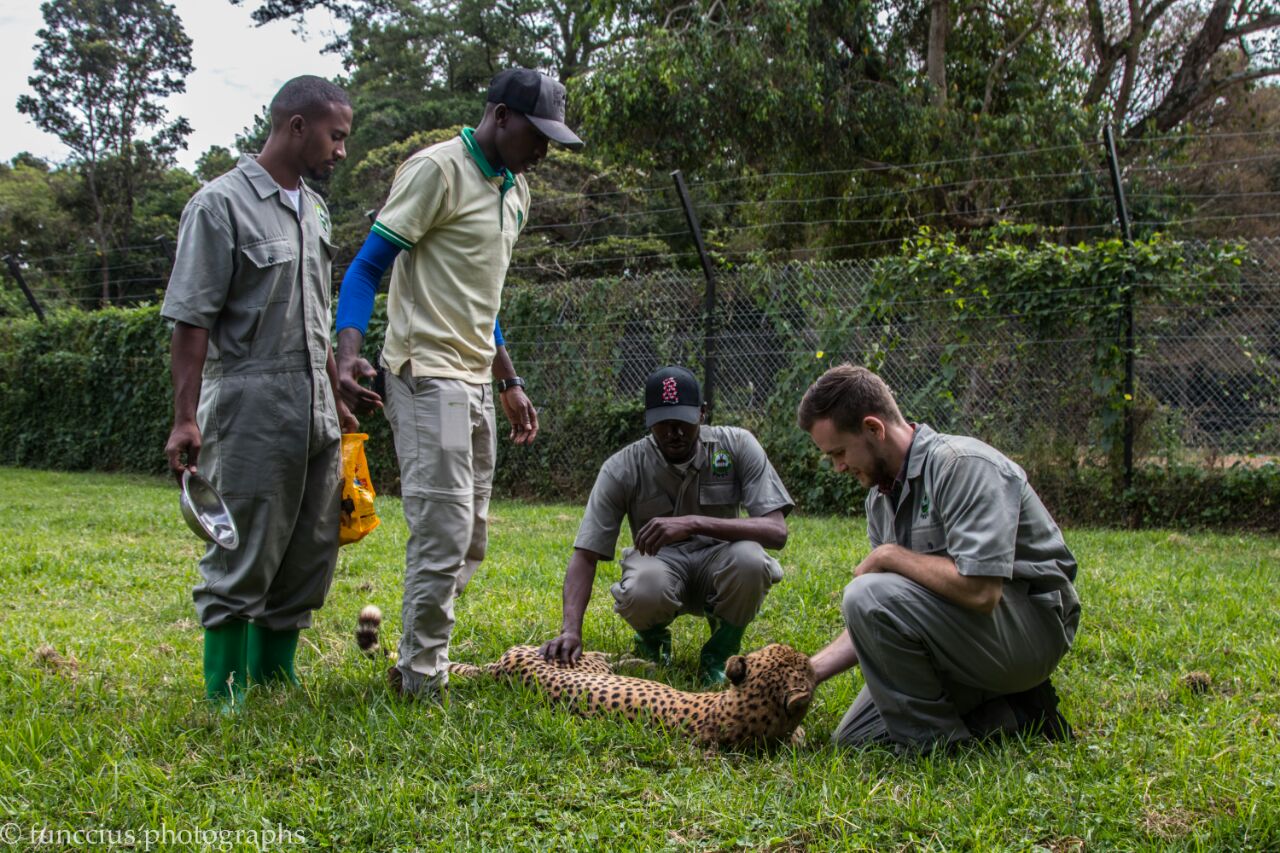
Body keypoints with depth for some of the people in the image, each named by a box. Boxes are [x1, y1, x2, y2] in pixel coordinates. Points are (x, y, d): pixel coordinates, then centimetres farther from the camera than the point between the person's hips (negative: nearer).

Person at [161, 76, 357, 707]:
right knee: (242, 560, -4)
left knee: (309, 558, 10)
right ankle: (226, 698, 6)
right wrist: (186, 417, -17)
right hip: (251, 409, -8)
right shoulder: (221, 204, -7)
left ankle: (277, 683, 22)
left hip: (315, 412, 8)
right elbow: (192, 321, -11)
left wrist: (336, 397, 24)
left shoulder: (314, 208, 16)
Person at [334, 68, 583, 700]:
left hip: (475, 382, 9)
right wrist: (348, 352, -28)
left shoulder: (514, 191, 18)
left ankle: (417, 665, 23)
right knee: (443, 534, -11)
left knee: (466, 546, 12)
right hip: (428, 377, -9)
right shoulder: (437, 169, -8)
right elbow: (368, 265, -13)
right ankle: (422, 684, 0)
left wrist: (509, 382, 24)